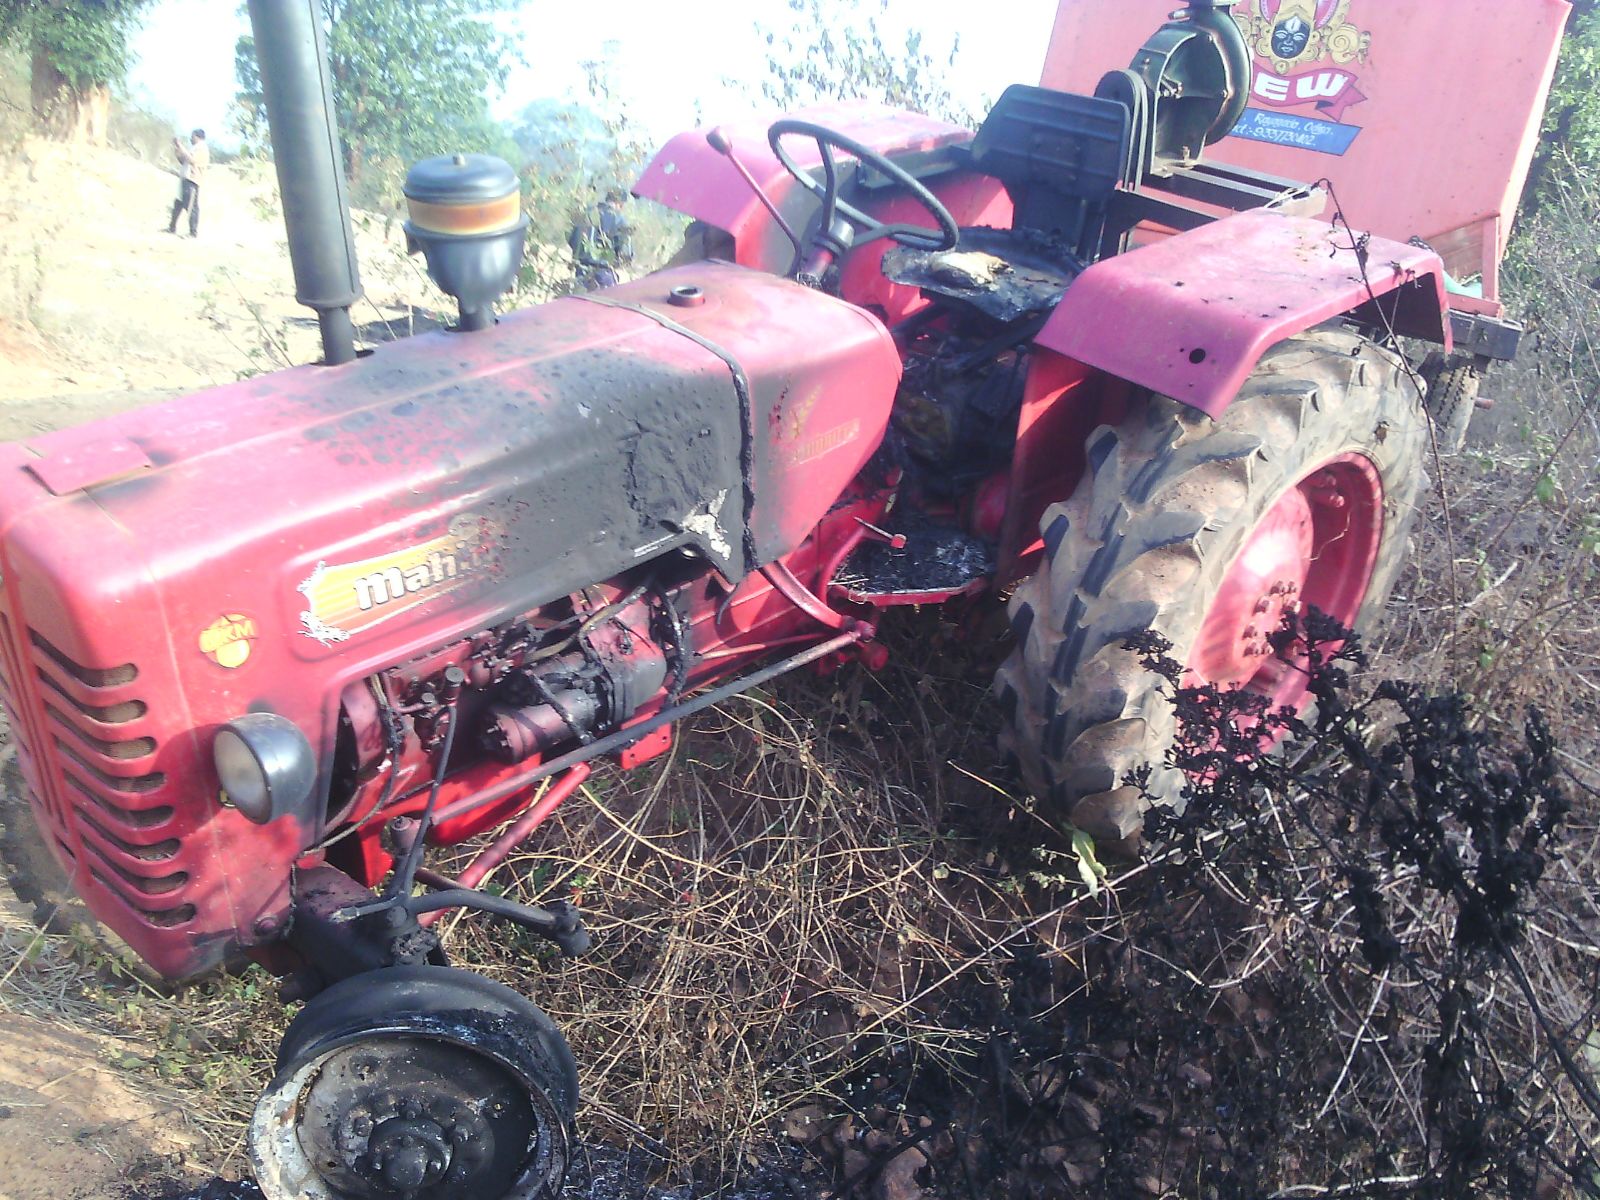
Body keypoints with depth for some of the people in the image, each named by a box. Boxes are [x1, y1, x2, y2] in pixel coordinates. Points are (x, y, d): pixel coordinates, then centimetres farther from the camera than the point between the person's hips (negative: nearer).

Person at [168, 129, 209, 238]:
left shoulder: (202, 149, -8)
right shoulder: (193, 148, 22)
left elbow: (191, 159, -22)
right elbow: (183, 161, 26)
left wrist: (181, 147, -14)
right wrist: (177, 151, 14)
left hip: (192, 181, -10)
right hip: (184, 179, 10)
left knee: (191, 207, -11)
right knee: (178, 204, 15)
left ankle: (194, 232, -8)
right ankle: (172, 228, 25)